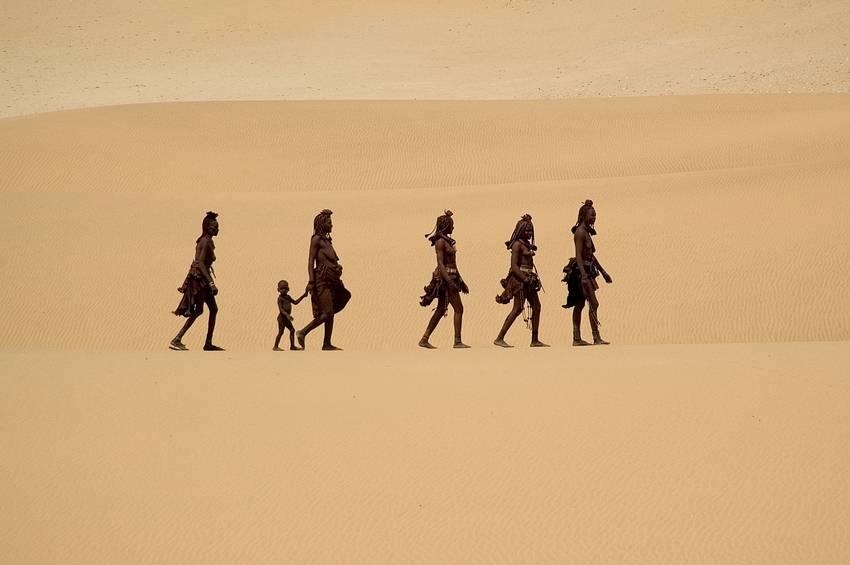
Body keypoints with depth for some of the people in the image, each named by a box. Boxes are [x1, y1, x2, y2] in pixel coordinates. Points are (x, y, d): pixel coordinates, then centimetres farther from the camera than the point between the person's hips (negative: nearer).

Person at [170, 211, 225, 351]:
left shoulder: (207, 241, 16)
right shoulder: (205, 242, -14)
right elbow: (200, 263, -23)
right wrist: (211, 283, -26)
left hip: (202, 278, 10)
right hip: (198, 278, -10)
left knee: (214, 309, 9)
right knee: (198, 310, -11)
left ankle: (208, 343, 10)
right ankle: (177, 340, -12)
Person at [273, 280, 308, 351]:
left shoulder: (288, 297, 13)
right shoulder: (280, 298, -14)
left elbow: (295, 302, 25)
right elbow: (280, 308, -23)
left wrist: (302, 296, 16)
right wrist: (287, 315, -34)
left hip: (286, 318, 9)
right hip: (282, 317, -9)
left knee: (292, 330, 9)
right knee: (281, 332, -6)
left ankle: (292, 346, 15)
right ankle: (275, 346, 1)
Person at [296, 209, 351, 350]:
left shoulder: (326, 241, 19)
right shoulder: (316, 239, -6)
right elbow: (311, 260, -13)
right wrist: (311, 281, -20)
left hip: (330, 280, 9)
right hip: (321, 279, -9)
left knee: (331, 313, 4)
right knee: (327, 313, -14)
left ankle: (327, 344, 3)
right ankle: (303, 332, -8)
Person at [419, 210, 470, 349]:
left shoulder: (446, 241, 17)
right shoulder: (440, 241, -12)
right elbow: (440, 263, -19)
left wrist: (461, 282, 22)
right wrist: (450, 281, -26)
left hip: (451, 276, 9)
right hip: (445, 277, -9)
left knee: (441, 310, 9)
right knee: (459, 309, -7)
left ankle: (424, 339, 10)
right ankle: (457, 341, -7)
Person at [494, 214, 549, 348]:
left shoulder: (527, 245, 16)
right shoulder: (517, 244, -10)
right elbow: (514, 266, -17)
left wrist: (534, 280, 12)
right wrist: (526, 279, -22)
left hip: (528, 279, 9)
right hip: (519, 278, -9)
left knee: (536, 307, 7)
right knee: (517, 308, -11)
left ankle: (535, 340, 11)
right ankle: (500, 338, -10)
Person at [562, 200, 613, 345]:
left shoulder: (586, 232, 16)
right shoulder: (580, 232, -13)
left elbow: (591, 255, 24)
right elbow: (578, 255, -21)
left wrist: (603, 272, 26)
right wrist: (583, 275, -29)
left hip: (587, 270, 10)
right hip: (580, 270, -10)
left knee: (580, 304, 9)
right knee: (593, 303, -11)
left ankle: (576, 338, 11)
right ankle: (596, 338, -11)